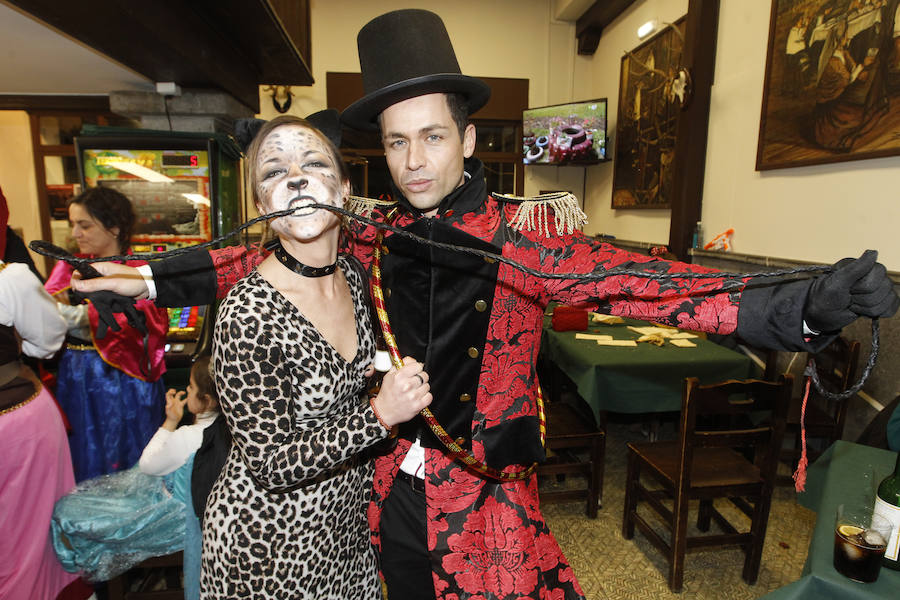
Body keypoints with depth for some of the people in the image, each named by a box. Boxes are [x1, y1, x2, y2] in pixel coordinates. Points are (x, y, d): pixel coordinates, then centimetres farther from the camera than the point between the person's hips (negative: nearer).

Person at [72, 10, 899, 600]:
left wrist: (803, 306, -34)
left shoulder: (523, 233, -13)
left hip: (485, 496, -4)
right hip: (391, 490, 5)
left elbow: (626, 281, -23)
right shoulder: (374, 238, -3)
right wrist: (157, 276, 5)